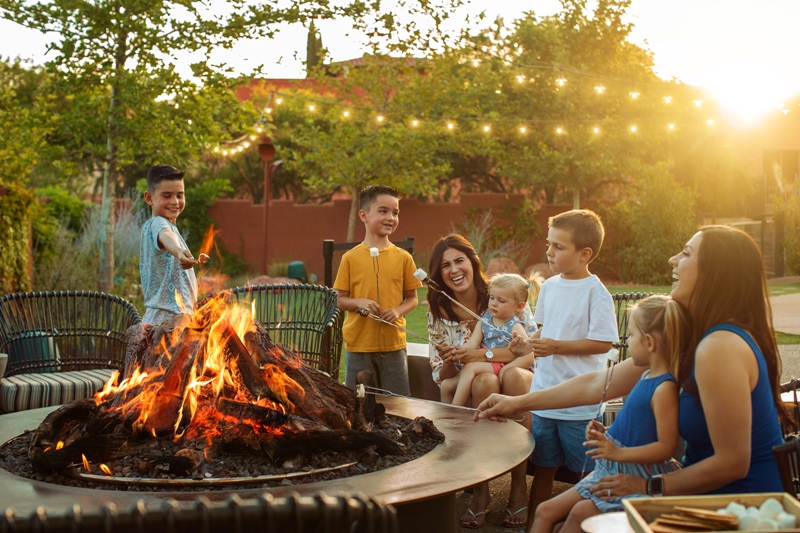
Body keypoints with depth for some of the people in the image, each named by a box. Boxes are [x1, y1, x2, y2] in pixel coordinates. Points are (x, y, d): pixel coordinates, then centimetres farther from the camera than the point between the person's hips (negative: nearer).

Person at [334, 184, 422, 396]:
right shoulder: (351, 258, -1)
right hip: (358, 345, 0)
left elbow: (412, 298, 7)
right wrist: (359, 302, -16)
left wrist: (398, 311, -12)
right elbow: (341, 300, 4)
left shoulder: (403, 258, 1)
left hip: (393, 344, 1)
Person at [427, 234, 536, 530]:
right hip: (466, 391, 0)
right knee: (485, 381, -34)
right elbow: (442, 378, 3)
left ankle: (519, 490, -32)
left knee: (513, 373, -35)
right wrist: (448, 361, -21)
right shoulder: (438, 311, 1)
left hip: (516, 382, 0)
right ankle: (480, 492, -31)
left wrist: (482, 355, -22)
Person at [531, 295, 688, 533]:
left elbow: (666, 446, -23)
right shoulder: (647, 377, 9)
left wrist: (618, 452, -27)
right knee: (545, 511, 5)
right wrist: (605, 433, 6)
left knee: (580, 513, -21)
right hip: (613, 472, 10)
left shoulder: (665, 388, -20)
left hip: (638, 478, -10)